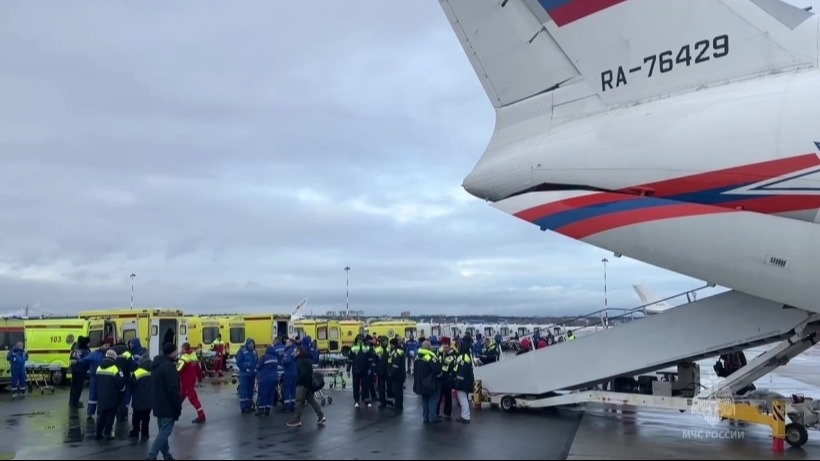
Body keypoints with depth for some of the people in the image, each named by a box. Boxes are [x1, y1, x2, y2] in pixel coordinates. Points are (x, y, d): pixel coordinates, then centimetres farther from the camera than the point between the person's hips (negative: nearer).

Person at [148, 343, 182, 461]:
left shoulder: (157, 364, 12)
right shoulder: (168, 366, -19)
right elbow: (173, 389, -22)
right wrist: (178, 406, -14)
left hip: (158, 404, 10)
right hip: (168, 405, -10)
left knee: (163, 430, 16)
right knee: (165, 431, -5)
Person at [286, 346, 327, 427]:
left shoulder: (300, 361, -16)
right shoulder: (307, 360, 13)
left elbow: (302, 373, -24)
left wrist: (297, 381, -12)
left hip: (302, 384, -9)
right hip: (309, 383, 9)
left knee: (299, 402, -2)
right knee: (312, 400, 11)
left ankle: (297, 420, 3)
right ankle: (321, 416, 8)